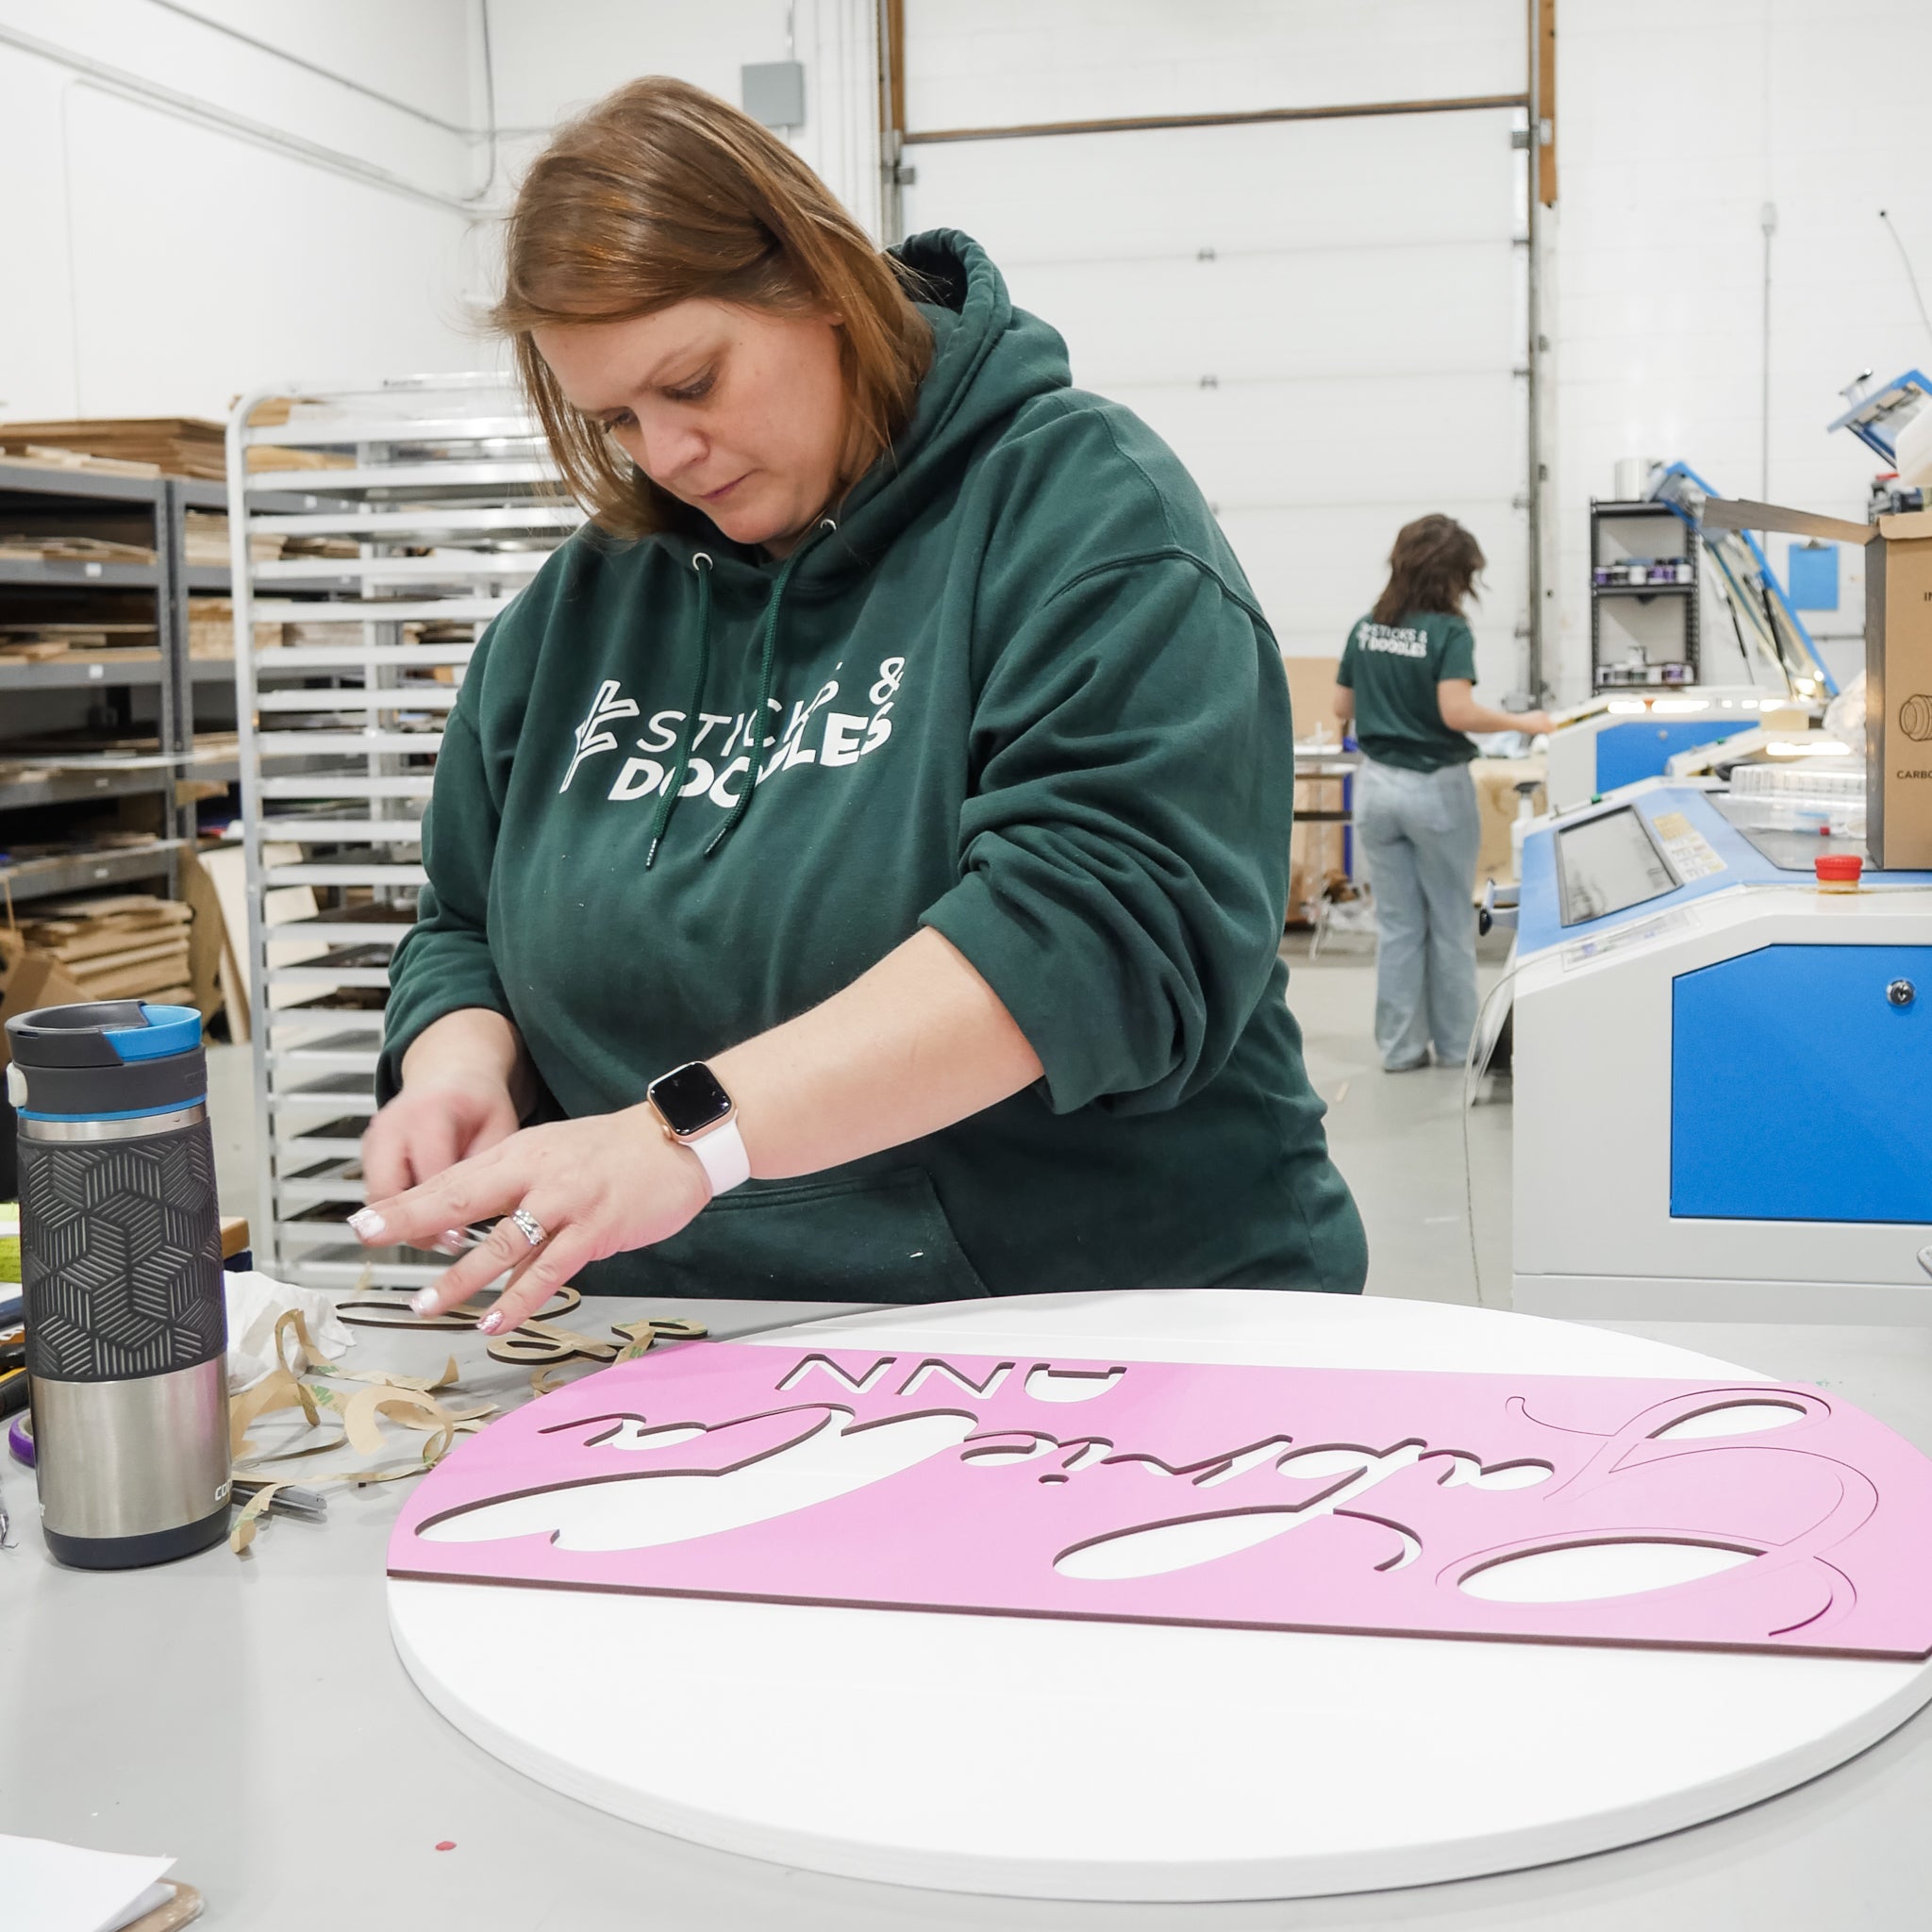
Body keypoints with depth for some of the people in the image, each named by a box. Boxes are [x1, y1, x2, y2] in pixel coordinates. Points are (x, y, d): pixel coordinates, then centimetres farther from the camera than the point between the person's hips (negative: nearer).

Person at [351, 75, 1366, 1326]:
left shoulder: (1080, 505, -7)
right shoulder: (578, 603, 10)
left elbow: (1116, 910, -20)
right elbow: (470, 930, 18)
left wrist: (695, 1131, -27)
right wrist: (461, 1068, -6)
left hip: (1114, 1333, -4)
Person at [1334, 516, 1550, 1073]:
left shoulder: (1365, 629, 3)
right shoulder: (1449, 632, -14)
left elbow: (1342, 709, 9)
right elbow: (1457, 713, -23)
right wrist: (1522, 722, -11)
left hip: (1377, 783, 5)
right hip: (1435, 787, -5)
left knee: (1396, 924, 11)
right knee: (1450, 924, 10)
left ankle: (1399, 1046, 13)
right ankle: (1455, 1044, 18)